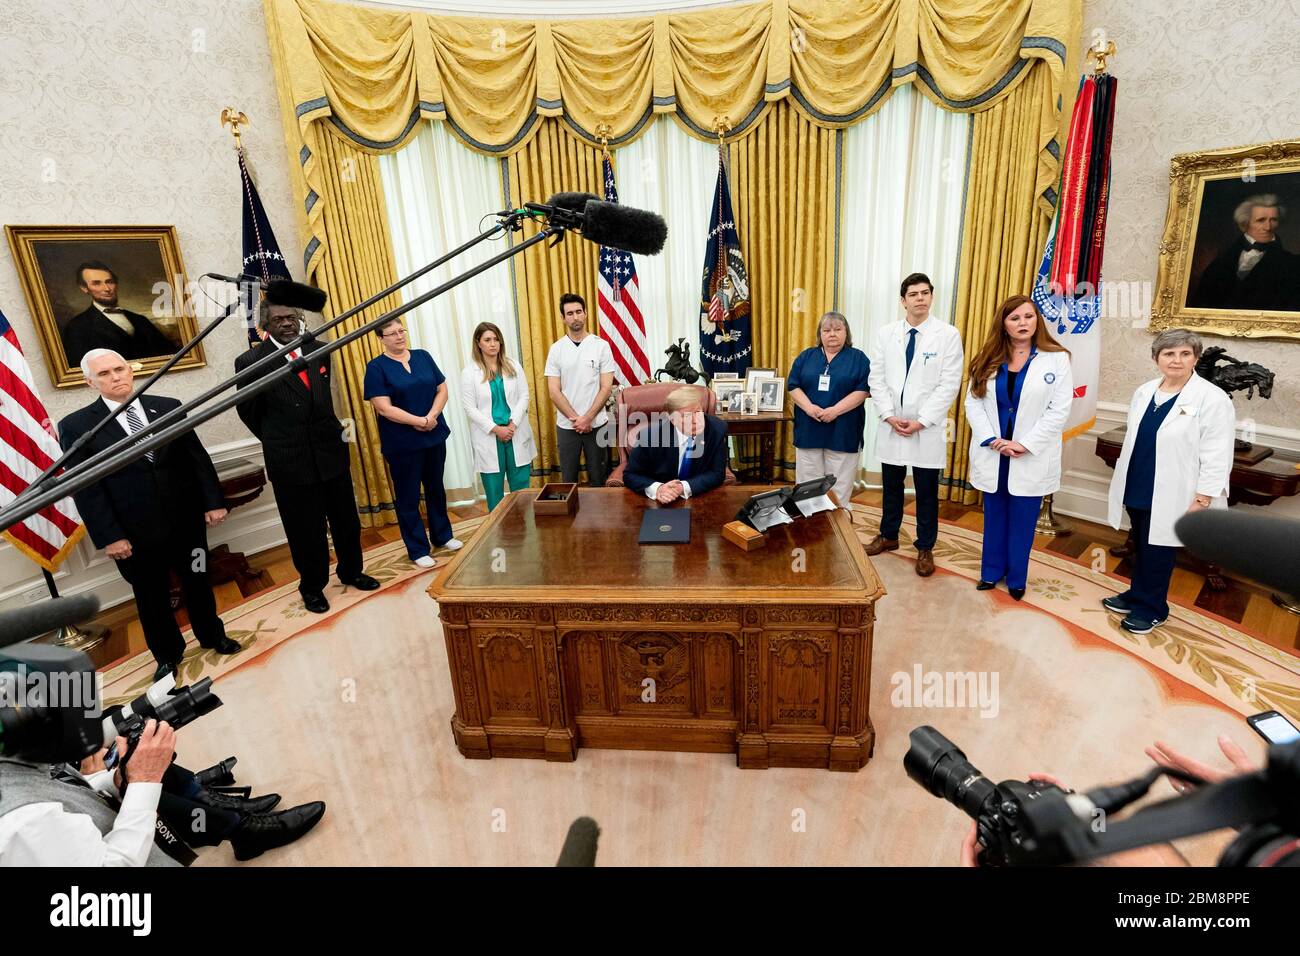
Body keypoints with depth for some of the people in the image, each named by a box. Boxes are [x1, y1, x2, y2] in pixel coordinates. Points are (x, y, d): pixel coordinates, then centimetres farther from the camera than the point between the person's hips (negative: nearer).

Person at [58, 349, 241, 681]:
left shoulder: (169, 407, 1)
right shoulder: (76, 426, -5)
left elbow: (198, 457, 2)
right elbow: (85, 489, -7)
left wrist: (213, 502, -3)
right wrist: (108, 537, -11)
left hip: (186, 520, 2)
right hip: (136, 532, -1)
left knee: (198, 582, 18)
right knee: (152, 597, 15)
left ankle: (212, 636, 40)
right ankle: (167, 655, 36)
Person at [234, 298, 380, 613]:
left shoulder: (320, 351, 3)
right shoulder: (251, 361, -8)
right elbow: (248, 412, 3)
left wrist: (329, 434, 13)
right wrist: (278, 442, 11)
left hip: (332, 453, 4)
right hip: (290, 462, -3)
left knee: (346, 520, 15)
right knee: (306, 530, 9)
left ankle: (351, 571, 36)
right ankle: (312, 586, 29)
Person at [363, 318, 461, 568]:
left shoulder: (423, 356, 5)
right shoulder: (376, 367, -7)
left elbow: (442, 390, 2)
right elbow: (384, 408, -15)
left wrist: (432, 416, -14)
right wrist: (419, 421, -19)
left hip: (434, 436, 4)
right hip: (402, 443, -4)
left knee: (436, 488, 17)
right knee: (408, 496, 6)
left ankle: (443, 535, 33)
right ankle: (418, 550, 17)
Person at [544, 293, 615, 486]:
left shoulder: (601, 346, -2)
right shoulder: (556, 349, 1)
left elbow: (606, 387, -5)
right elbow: (554, 391, -2)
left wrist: (587, 418, -13)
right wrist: (575, 419, -11)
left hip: (596, 424, -1)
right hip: (566, 425, 1)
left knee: (599, 479, 10)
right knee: (568, 479, 10)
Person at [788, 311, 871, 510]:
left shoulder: (858, 358, 5)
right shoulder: (806, 356, 12)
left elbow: (863, 390, -4)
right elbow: (793, 386, 6)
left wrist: (835, 410, -16)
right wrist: (809, 407, -12)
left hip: (843, 433, -2)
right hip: (808, 431, 2)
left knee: (840, 489, 1)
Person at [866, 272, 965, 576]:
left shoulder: (948, 335, -4)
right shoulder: (885, 334, 4)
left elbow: (949, 384, -8)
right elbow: (876, 378, 2)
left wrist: (921, 421, -14)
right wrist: (888, 415, -10)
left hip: (927, 428, -2)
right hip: (891, 425, 3)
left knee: (927, 493, 8)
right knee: (891, 486, 15)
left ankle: (925, 548, 22)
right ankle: (888, 536, 33)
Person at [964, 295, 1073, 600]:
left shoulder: (1057, 359, -3)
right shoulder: (988, 359, 5)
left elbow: (1059, 410, -8)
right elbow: (973, 402, -1)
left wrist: (1025, 444, -16)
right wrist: (993, 440, -13)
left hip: (1032, 457, -2)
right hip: (992, 454, 2)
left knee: (1022, 520, 7)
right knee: (994, 515, 14)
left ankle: (1016, 578, 24)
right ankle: (992, 570, 29)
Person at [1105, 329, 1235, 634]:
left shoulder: (1212, 399, -12)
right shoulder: (1144, 392, 6)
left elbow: (1216, 457, -13)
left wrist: (1202, 500, -16)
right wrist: (1123, 482, 16)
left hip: (1169, 495, -5)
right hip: (1137, 488, 5)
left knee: (1157, 550, 5)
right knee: (1140, 546, 17)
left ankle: (1151, 608, 21)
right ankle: (1137, 594, 32)